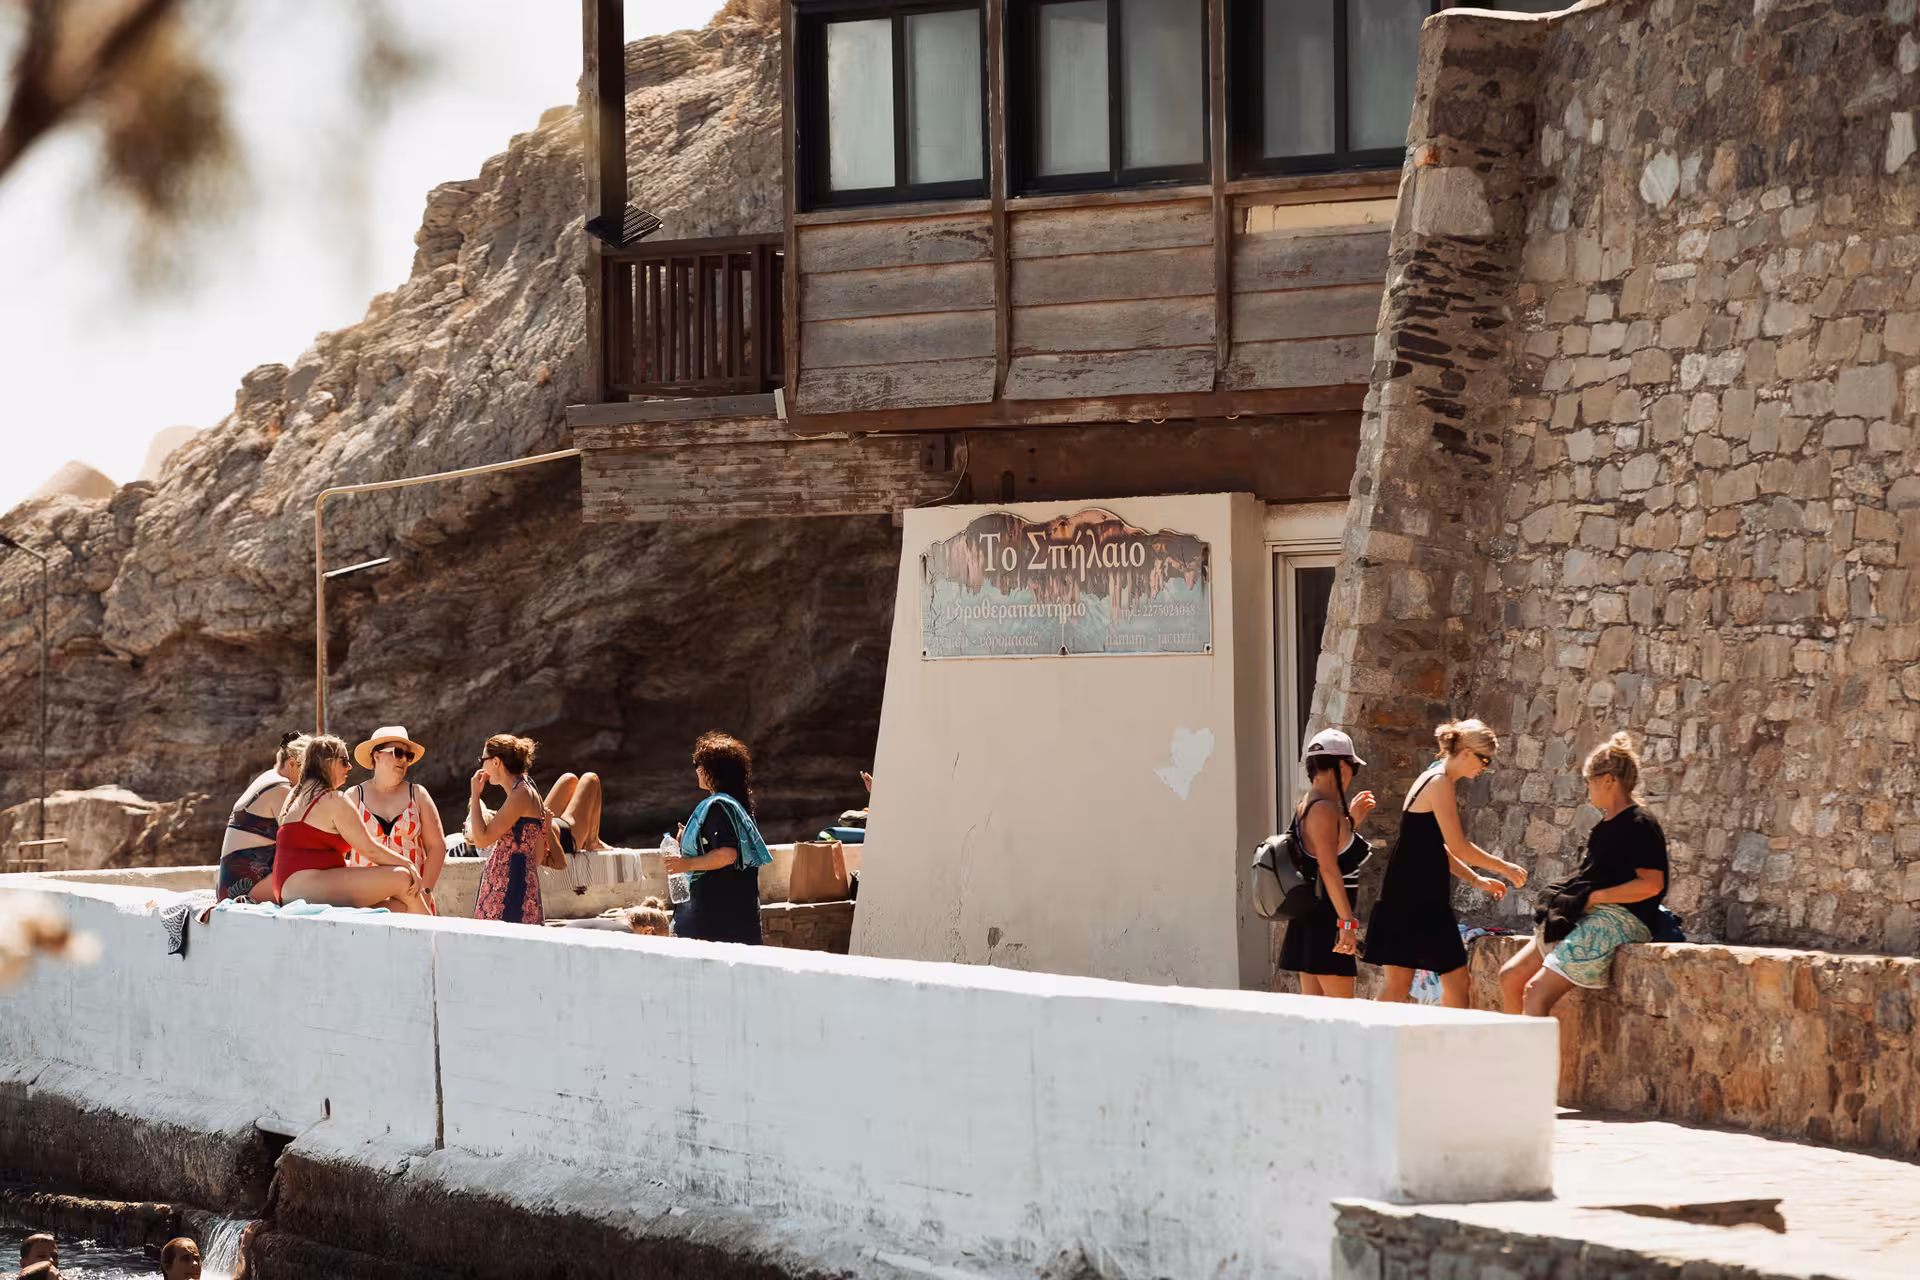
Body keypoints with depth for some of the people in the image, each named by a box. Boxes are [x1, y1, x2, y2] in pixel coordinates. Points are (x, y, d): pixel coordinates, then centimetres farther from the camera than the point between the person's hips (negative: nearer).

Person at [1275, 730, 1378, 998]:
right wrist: (1348, 922, -26)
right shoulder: (1325, 808, -16)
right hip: (1326, 921, -10)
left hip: (1308, 919, 10)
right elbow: (1329, 869, -23)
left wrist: (1350, 820, 23)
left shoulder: (1305, 805, 13)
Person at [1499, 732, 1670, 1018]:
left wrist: (1593, 897, -16)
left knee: (1537, 992, -21)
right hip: (1586, 919, 11)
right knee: (1511, 976, 5)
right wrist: (1568, 894, 8)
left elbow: (1651, 884, -19)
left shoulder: (1639, 826, -10)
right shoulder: (1606, 825, 20)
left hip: (1619, 919, -11)